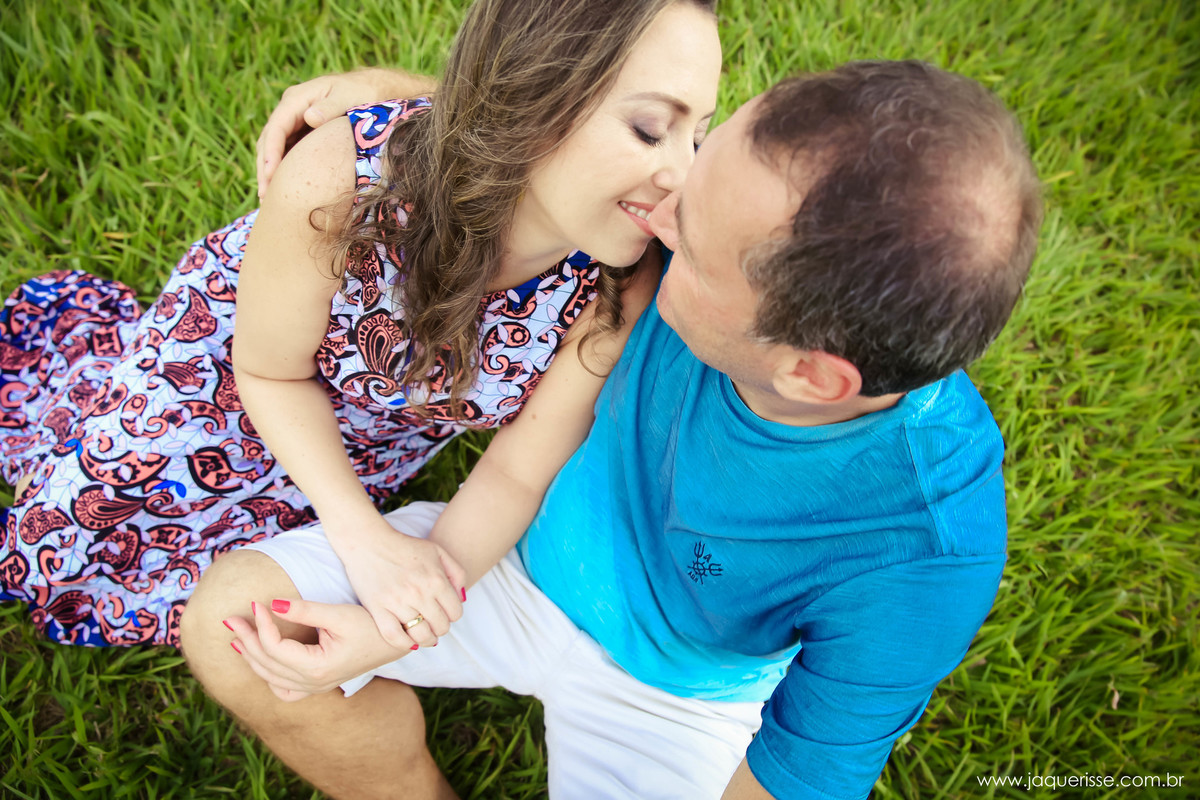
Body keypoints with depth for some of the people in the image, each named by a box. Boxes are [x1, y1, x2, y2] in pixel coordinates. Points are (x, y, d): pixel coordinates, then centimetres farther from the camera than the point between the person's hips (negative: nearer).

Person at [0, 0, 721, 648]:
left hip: (377, 434, 2)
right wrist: (364, 536, -35)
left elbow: (518, 472, -25)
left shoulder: (623, 289, -36)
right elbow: (270, 370, -23)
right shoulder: (334, 181, -41)